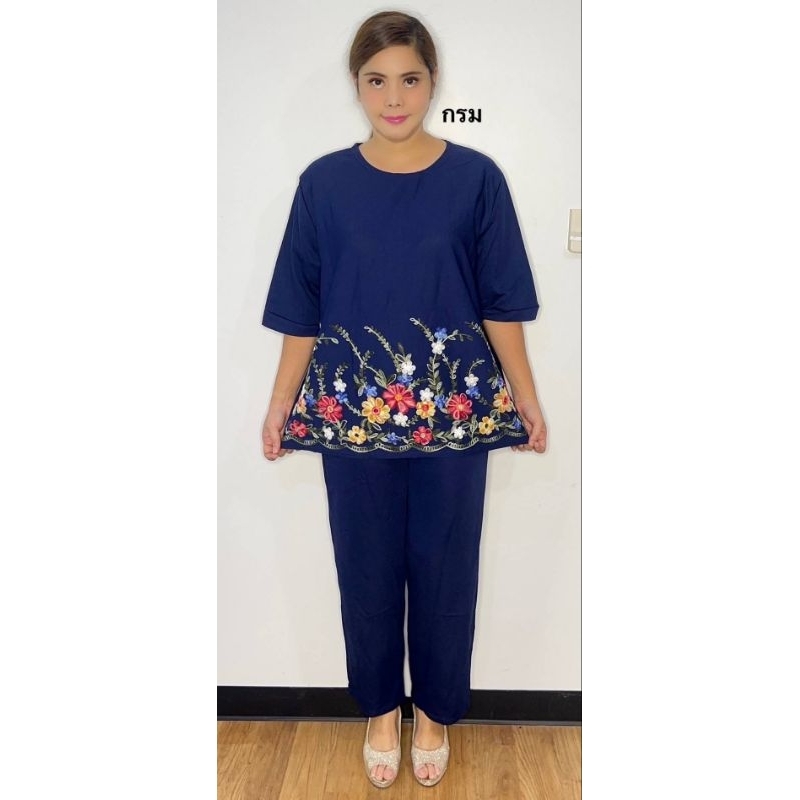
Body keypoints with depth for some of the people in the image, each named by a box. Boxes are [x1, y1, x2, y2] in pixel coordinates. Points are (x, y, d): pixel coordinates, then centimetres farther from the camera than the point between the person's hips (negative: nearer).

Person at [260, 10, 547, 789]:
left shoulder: (475, 177, -2)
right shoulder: (324, 183, 0)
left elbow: (501, 303, 1)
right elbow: (301, 310, 3)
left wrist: (526, 396, -1)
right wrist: (280, 403, 1)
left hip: (454, 407, 0)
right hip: (353, 410, 1)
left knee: (444, 562, 11)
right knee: (367, 564, 13)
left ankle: (435, 711, 36)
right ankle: (381, 708, 37)